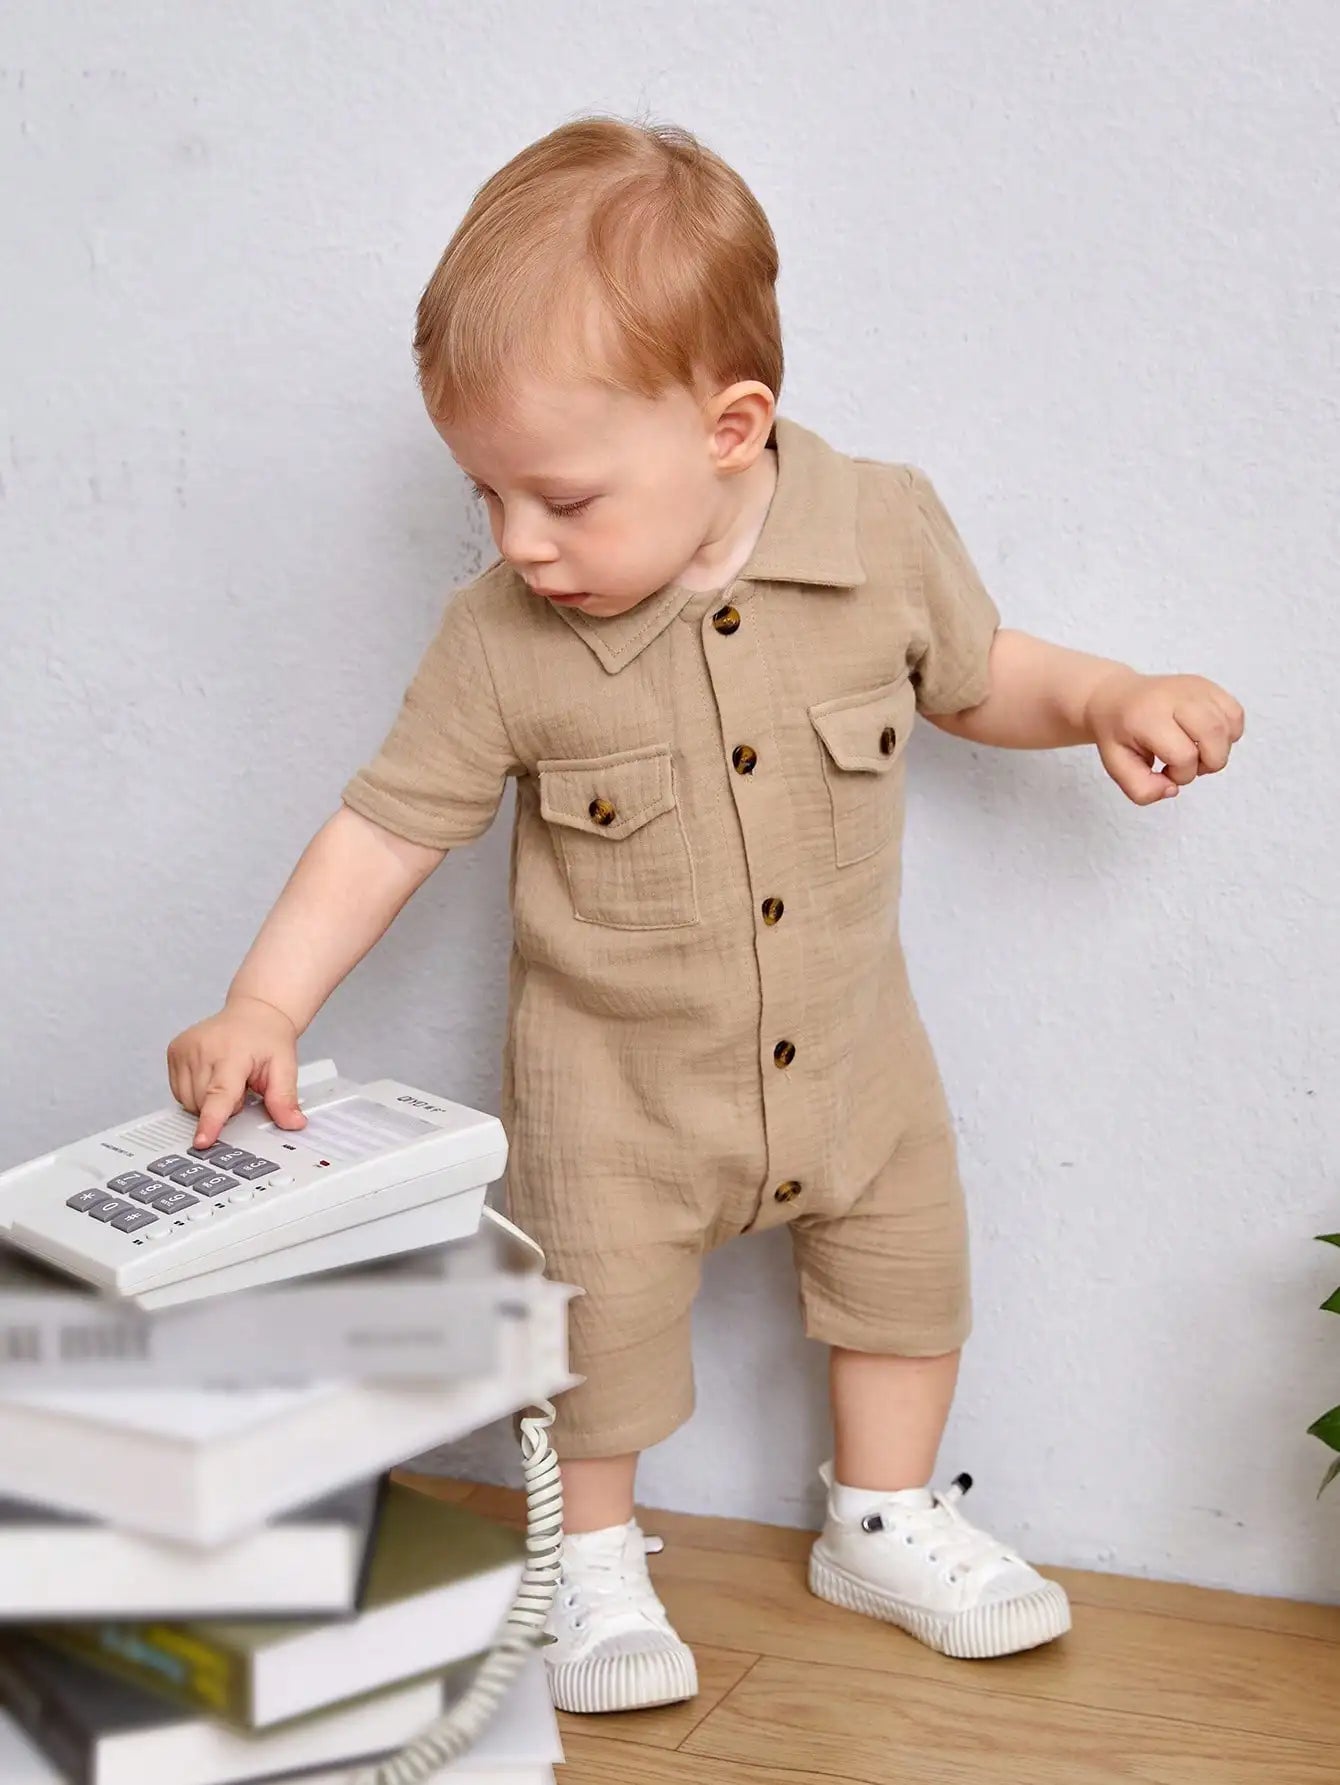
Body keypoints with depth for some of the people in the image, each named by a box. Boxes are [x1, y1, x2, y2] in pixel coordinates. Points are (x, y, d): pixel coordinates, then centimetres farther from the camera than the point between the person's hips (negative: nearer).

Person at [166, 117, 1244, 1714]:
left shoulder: (888, 534, -17)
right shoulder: (500, 638, -21)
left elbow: (973, 674, 3)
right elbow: (391, 822, -13)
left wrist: (1112, 701, -13)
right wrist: (263, 1007, -21)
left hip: (847, 1044, 3)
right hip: (617, 1077, -2)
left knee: (908, 1265, 17)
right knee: (596, 1314, 4)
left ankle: (882, 1518, 41)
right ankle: (593, 1560, 31)